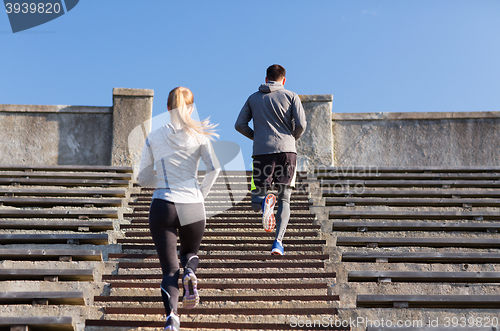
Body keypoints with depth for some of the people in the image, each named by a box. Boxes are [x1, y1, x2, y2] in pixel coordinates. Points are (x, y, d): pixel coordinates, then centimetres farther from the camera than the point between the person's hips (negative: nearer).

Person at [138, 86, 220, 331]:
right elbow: (214, 168, -8)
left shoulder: (153, 137, 7)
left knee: (169, 269, 3)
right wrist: (202, 192, 7)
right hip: (193, 207, 0)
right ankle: (190, 273, -8)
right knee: (190, 252, 27)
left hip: (162, 206, 0)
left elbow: (143, 179, 9)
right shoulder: (199, 135, 4)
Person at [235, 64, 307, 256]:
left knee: (256, 202, 6)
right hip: (286, 151, 0)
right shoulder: (291, 96, 9)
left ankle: (264, 201, -31)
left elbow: (239, 125, 8)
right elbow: (301, 124, -3)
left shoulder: (253, 98, 15)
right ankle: (278, 242, -8)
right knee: (284, 200, 8)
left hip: (262, 152, 1)